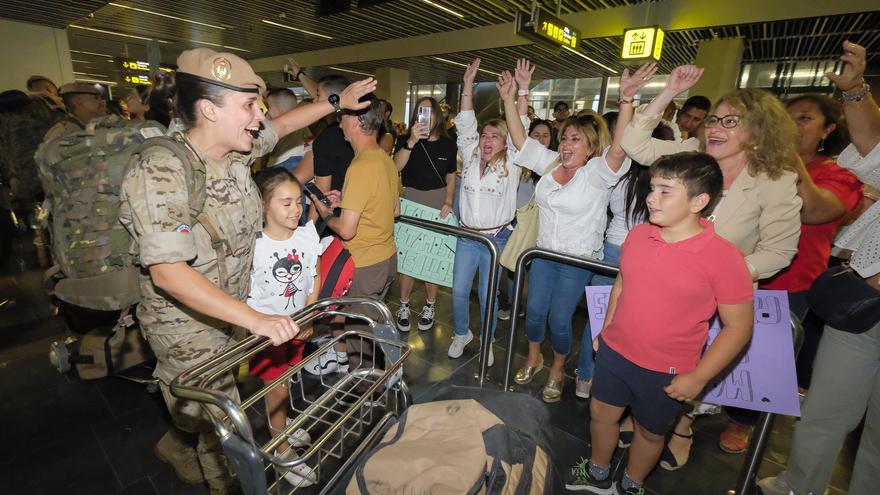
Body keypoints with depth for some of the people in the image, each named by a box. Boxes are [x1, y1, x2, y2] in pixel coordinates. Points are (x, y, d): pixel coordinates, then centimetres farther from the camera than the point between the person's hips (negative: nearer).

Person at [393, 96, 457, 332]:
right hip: (410, 202, 0)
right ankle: (404, 306, 20)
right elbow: (396, 167, -19)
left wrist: (448, 202, -2)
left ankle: (430, 306, 24)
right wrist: (412, 141, -30)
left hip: (437, 205, 1)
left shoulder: (447, 144, 2)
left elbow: (451, 178, 11)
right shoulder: (405, 140, -1)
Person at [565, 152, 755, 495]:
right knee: (601, 413, 21)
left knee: (649, 432, 20)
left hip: (666, 373, -4)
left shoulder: (723, 257, -19)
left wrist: (698, 378, -13)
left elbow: (738, 326, -12)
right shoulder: (637, 235, -6)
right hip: (614, 352, 4)